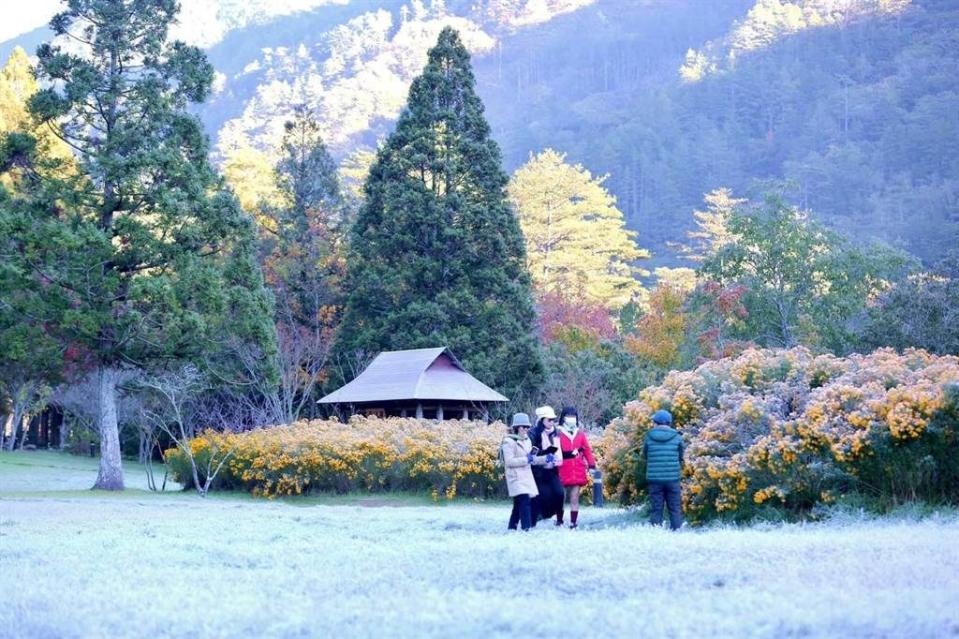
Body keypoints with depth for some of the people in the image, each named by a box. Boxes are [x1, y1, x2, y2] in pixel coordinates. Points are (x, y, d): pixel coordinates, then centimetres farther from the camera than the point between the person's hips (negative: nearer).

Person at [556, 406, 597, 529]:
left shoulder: (580, 433, 10)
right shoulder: (559, 433, -2)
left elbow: (587, 450, 10)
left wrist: (591, 465, 4)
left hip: (578, 471, 3)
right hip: (563, 472, -3)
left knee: (574, 499, 4)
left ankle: (573, 523, 7)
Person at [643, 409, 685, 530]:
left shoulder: (649, 437, -1)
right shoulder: (677, 437, 0)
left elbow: (645, 455, 11)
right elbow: (681, 458, 10)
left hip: (654, 479, 0)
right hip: (673, 479, 0)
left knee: (656, 509, 4)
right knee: (675, 509, 7)